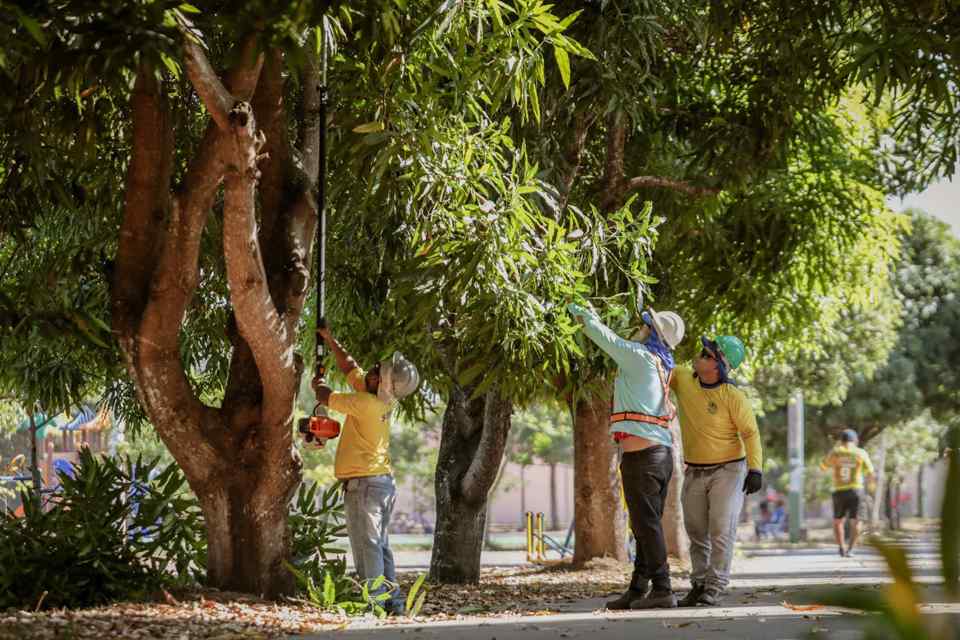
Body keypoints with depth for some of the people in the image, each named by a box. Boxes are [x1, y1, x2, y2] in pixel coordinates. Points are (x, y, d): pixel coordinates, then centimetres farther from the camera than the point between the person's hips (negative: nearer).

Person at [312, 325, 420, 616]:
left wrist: (318, 385, 17)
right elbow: (349, 366, 19)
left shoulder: (365, 403, -19)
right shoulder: (381, 399, 6)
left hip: (364, 483, -9)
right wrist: (328, 339, 21)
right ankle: (393, 602, 14)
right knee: (380, 545, 13)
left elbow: (325, 397, -5)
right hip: (384, 481, 9)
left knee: (367, 546, -9)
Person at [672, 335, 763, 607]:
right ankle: (699, 584, 17)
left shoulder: (732, 396, -18)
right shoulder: (682, 378, -4)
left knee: (721, 530, -9)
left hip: (728, 470, -5)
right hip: (694, 472, 6)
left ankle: (715, 587, -6)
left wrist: (755, 469, -24)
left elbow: (750, 433, -16)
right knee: (696, 531, 9)